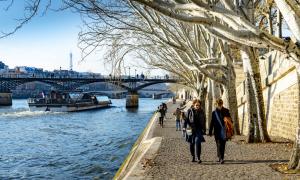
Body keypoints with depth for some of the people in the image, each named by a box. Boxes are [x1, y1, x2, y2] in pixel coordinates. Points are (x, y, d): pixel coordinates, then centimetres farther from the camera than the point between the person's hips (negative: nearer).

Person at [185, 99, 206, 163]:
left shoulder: (201, 112, 8)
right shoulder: (190, 111, 2)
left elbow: (203, 121, 14)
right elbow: (186, 119, 1)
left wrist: (204, 130, 11)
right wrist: (186, 127, -8)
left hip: (199, 129, 0)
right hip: (191, 129, 0)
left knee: (197, 141, -16)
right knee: (191, 143, 7)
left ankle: (198, 158, -13)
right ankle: (193, 157, 24)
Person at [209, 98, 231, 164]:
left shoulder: (226, 111, 4)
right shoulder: (214, 112, 5)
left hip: (224, 131, 0)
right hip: (217, 131, 0)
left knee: (223, 145, 5)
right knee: (219, 145, -5)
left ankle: (221, 157, 16)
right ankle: (221, 158, -6)